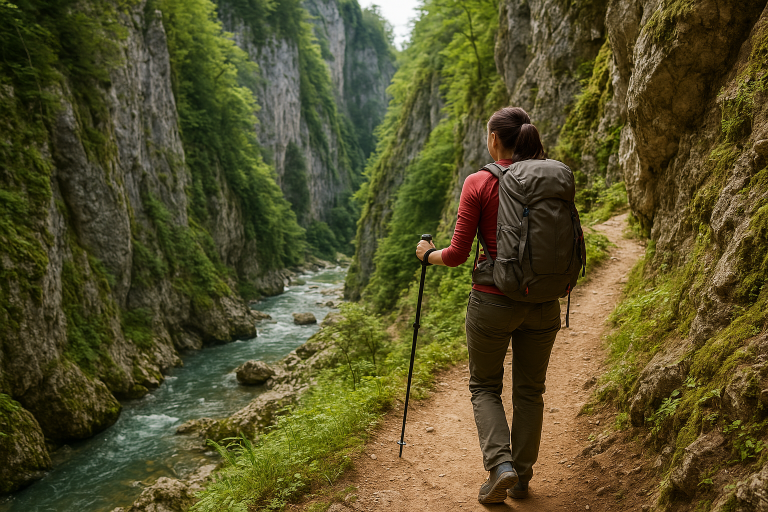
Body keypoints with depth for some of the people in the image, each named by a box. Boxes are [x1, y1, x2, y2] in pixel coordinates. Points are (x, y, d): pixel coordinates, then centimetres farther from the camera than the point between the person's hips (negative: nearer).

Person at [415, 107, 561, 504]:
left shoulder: (479, 183, -10)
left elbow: (457, 255, -10)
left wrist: (427, 254, 10)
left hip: (493, 302, -3)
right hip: (543, 304, 4)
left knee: (485, 387, 17)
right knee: (530, 390, 18)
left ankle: (500, 464, 1)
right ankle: (521, 477, 27)